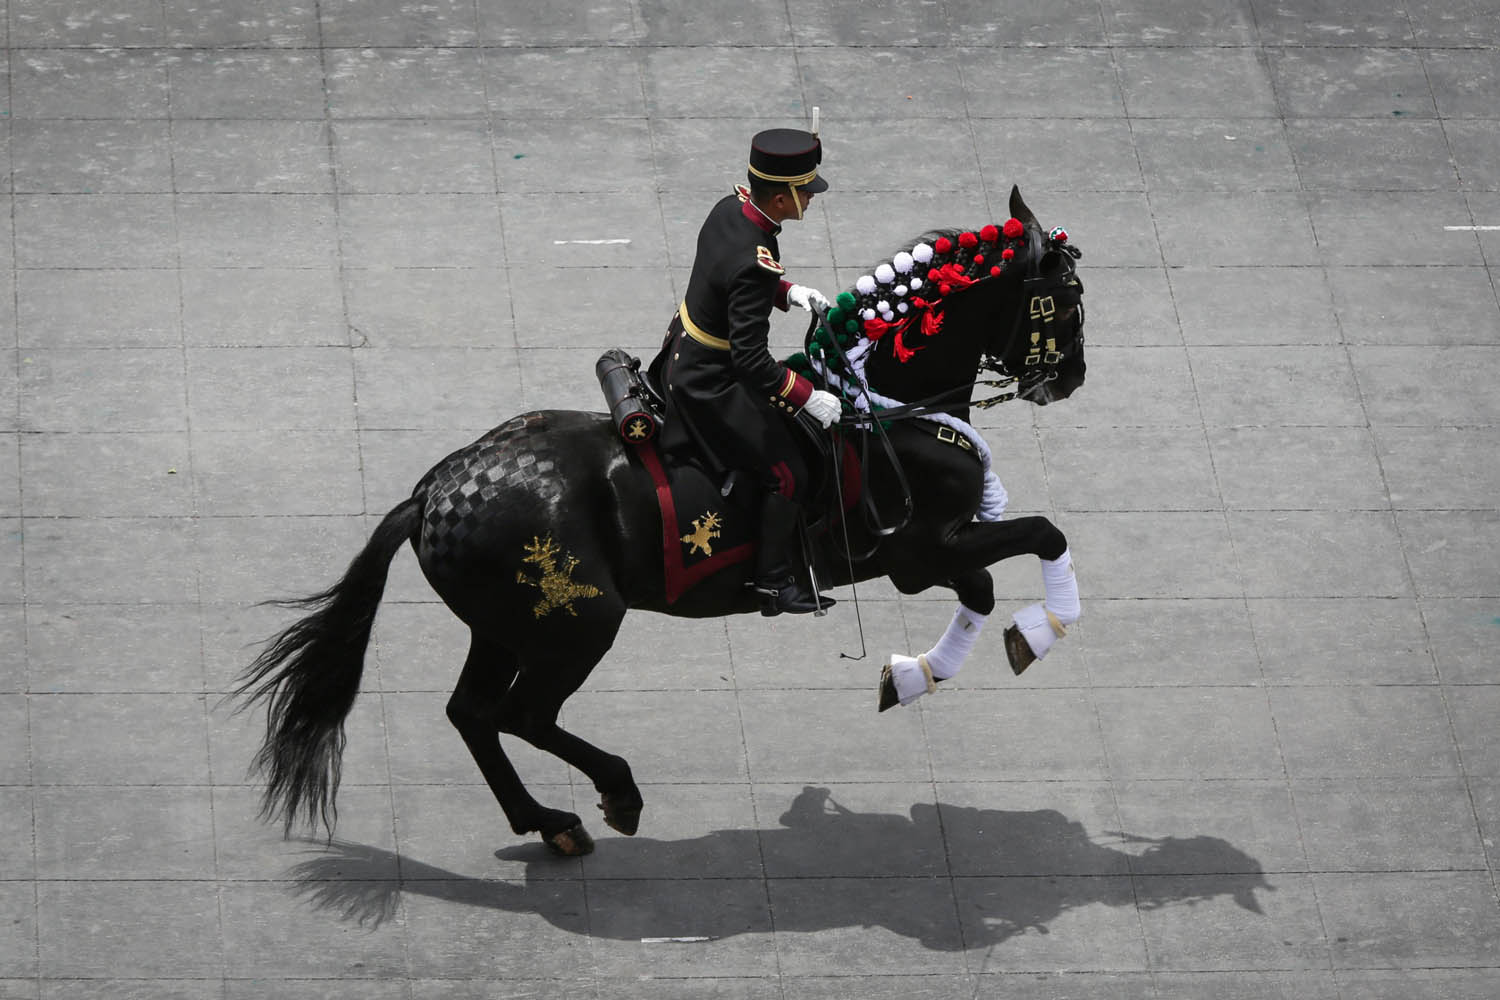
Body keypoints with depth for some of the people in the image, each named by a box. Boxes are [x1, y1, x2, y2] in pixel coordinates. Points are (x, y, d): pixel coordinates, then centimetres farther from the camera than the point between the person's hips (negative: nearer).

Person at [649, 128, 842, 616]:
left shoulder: (730, 208, -7)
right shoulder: (754, 264, -34)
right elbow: (752, 362, -33)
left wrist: (787, 292, 5)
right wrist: (808, 397, -25)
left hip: (682, 354, 9)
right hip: (708, 386, -9)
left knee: (782, 406, 31)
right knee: (788, 474, 0)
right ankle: (773, 583, 10)